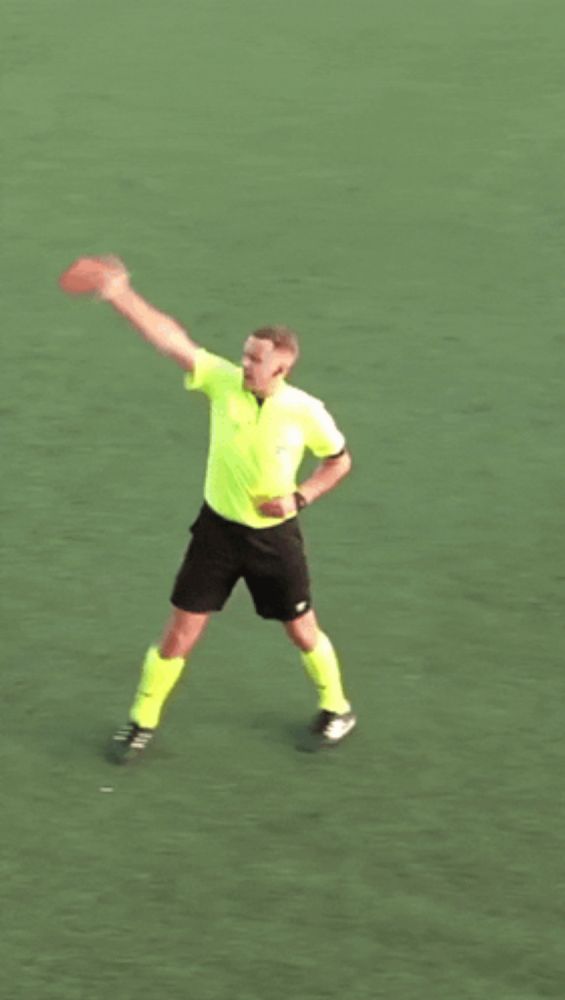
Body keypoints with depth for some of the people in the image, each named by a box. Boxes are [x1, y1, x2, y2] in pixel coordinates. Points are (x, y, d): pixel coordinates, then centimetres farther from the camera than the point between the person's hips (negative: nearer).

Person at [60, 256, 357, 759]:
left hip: (275, 535, -1)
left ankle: (337, 708, 38)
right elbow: (169, 336, -22)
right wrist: (119, 294, -30)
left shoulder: (306, 412, -16)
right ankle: (142, 722, 21)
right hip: (218, 528, 1)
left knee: (302, 630, 12)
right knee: (180, 633, 3)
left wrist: (301, 497, -13)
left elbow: (340, 459, 1)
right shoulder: (223, 380, -14)